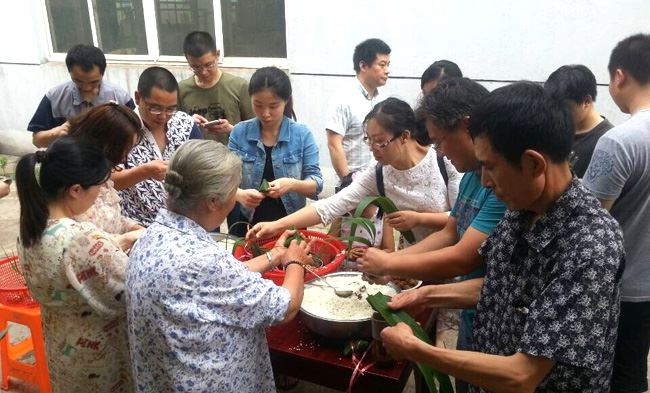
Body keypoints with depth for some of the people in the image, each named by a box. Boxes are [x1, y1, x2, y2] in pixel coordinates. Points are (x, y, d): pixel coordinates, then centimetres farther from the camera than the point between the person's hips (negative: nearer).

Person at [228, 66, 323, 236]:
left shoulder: (302, 135, -5)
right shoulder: (239, 133, -1)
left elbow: (316, 184, -5)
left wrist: (292, 184, -25)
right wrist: (239, 195, -22)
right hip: (247, 226, 1)